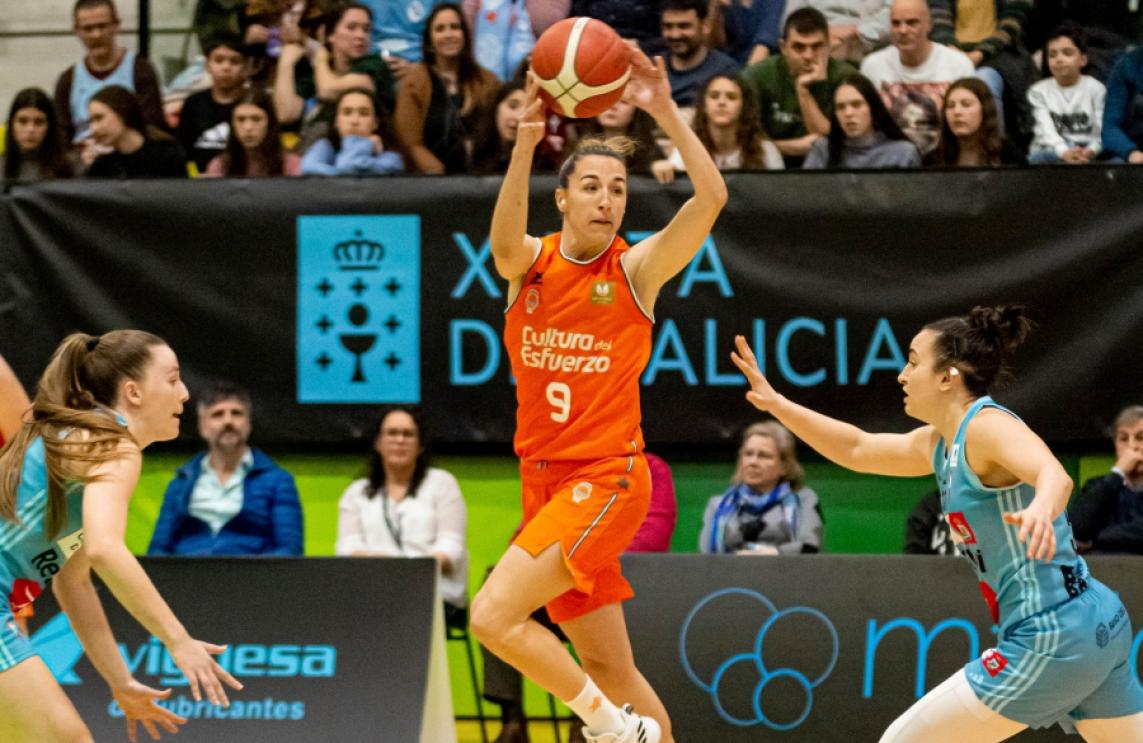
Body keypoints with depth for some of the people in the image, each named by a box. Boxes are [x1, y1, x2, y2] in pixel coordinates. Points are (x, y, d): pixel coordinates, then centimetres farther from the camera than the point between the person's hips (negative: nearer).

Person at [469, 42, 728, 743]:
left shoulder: (637, 270, -4)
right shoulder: (530, 262, 2)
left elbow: (712, 197, -18)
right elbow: (505, 243, -24)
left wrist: (666, 111, -25)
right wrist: (525, 145, -39)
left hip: (608, 479, -5)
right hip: (545, 477, 5)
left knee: (493, 615, -20)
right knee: (611, 667, 10)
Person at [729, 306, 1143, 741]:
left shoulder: (988, 426, -14)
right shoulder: (938, 443, 14)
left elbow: (1055, 475, -34)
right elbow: (858, 450, 29)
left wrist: (1041, 509, -56)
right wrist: (776, 404, 23)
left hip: (1051, 639, -10)